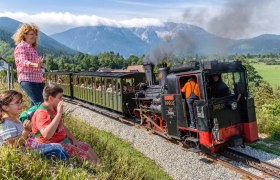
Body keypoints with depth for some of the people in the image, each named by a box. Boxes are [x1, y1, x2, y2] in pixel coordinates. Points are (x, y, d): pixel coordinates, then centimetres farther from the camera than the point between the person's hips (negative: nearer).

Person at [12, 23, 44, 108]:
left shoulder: (32, 48, 19)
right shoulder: (21, 47, -7)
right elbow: (23, 61, -24)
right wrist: (35, 64, -43)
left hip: (37, 80, 9)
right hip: (27, 80, -9)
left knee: (35, 104, 11)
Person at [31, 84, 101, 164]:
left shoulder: (54, 110, 10)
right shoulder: (42, 113, -22)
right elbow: (47, 135, -38)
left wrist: (73, 139, 8)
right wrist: (59, 114, -37)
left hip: (64, 140, 9)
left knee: (86, 147, 1)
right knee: (81, 153, -18)